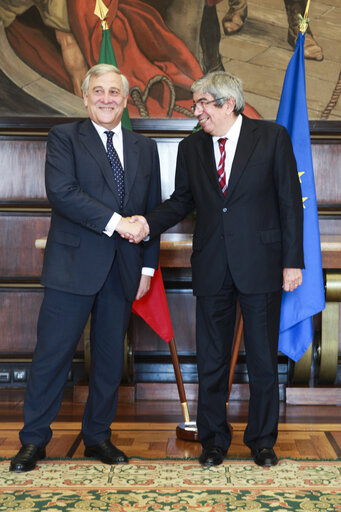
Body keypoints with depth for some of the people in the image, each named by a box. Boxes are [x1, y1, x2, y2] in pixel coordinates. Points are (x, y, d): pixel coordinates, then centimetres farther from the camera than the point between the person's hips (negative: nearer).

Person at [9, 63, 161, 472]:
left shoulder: (145, 148, 14)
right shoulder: (64, 137, 1)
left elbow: (153, 212, 15)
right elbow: (61, 192, -15)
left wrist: (148, 266, 8)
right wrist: (115, 222, -19)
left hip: (124, 270, 4)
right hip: (74, 266, -4)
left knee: (110, 357, 11)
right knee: (52, 354, 0)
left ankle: (98, 436, 25)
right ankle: (34, 439, 14)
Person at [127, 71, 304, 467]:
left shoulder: (273, 137, -1)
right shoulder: (191, 147, 9)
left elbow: (290, 201, -2)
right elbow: (182, 200, 12)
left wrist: (293, 261, -5)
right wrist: (148, 222, -7)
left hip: (260, 263, -2)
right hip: (211, 267, 3)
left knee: (263, 359, 7)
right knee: (211, 359, 9)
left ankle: (262, 440, 24)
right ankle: (213, 439, 24)